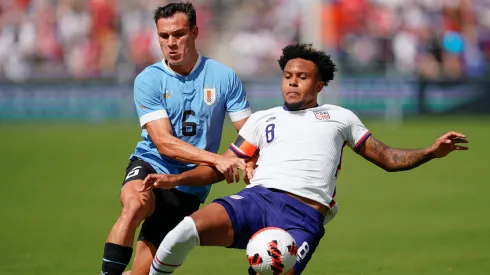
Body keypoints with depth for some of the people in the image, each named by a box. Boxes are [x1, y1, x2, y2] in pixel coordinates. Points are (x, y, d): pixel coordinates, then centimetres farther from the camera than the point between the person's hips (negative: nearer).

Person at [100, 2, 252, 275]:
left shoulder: (224, 77, -2)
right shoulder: (148, 80, -6)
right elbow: (164, 143, -15)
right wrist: (216, 159, -27)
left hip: (191, 185, 1)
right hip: (151, 166, -1)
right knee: (134, 204, -36)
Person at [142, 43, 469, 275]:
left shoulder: (340, 118, 24)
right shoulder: (262, 119, 27)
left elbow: (388, 158, 23)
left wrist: (431, 151, 6)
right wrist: (173, 180, 11)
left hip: (304, 216, -1)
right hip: (256, 198, 1)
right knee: (186, 231, -29)